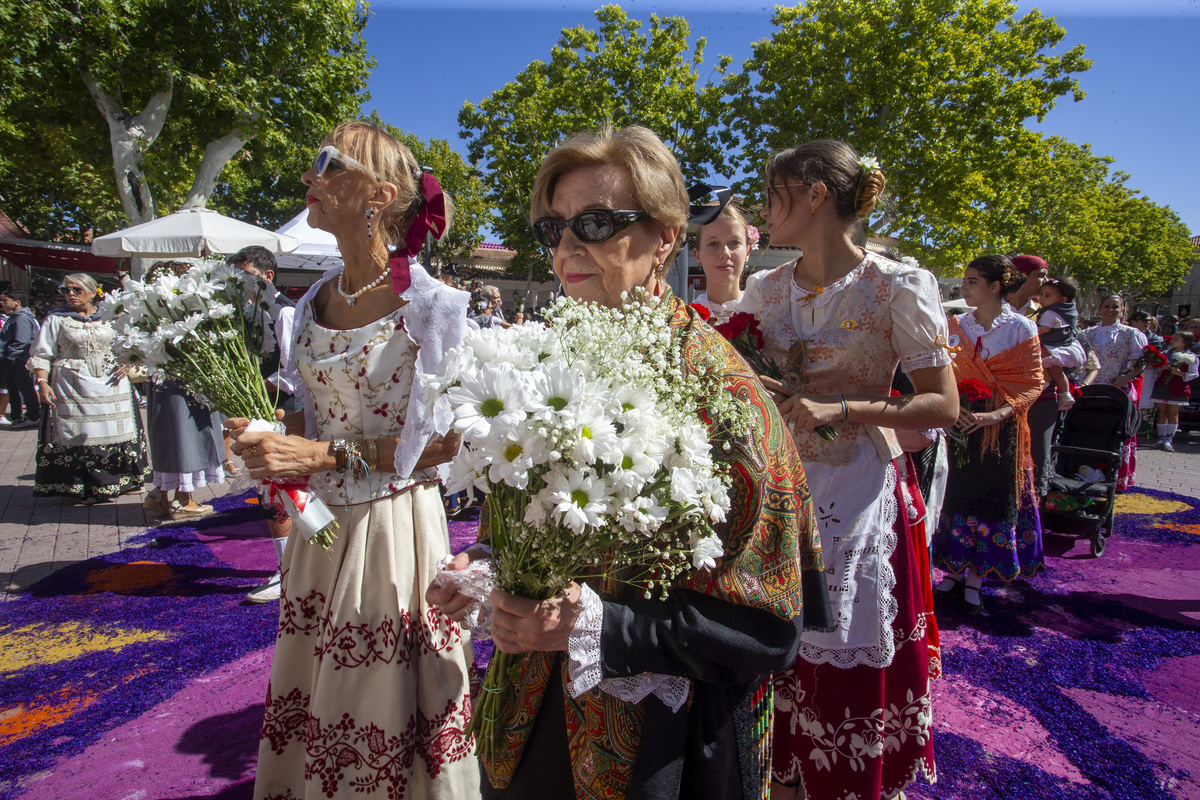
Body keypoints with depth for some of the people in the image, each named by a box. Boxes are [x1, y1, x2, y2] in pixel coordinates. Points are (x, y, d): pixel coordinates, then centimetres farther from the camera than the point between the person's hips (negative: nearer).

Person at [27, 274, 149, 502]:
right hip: (73, 387, -2)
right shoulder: (56, 319, 3)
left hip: (111, 384, 2)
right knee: (80, 435, -2)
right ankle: (86, 486, 6)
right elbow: (41, 354, 1)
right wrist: (42, 382, -11)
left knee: (116, 431, 7)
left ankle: (122, 479, 19)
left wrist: (127, 363, -4)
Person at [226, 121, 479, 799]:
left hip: (394, 525, -6)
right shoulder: (314, 302, 7)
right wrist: (269, 440, -3)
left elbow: (447, 442, -14)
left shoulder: (432, 306, -14)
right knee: (311, 703, 18)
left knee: (382, 703, 10)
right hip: (320, 522, 6)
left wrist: (330, 455, -18)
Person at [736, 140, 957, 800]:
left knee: (847, 661, 8)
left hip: (856, 493, -4)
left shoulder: (895, 287, -10)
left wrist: (841, 411, -21)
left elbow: (943, 405, -10)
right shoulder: (766, 289, 6)